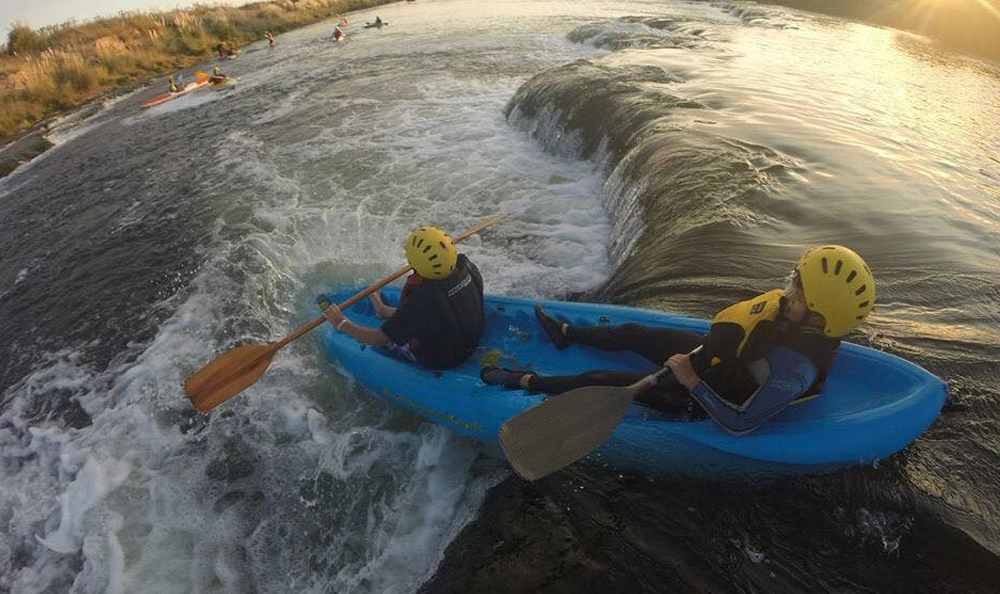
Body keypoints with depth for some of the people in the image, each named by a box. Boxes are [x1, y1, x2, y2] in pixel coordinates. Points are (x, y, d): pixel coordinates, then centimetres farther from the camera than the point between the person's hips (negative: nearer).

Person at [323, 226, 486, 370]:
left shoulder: (420, 300, -36)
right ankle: (383, 310, 55)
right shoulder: (466, 266, -20)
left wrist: (341, 323, -9)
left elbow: (380, 339, -23)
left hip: (438, 361, -6)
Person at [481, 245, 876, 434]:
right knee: (631, 334, 12)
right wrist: (702, 349, -3)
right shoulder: (796, 313, -14)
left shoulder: (795, 371, -36)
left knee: (603, 383, -8)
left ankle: (525, 383, 8)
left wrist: (694, 382, -33)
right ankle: (565, 334, 37)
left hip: (705, 399, -7)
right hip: (714, 357, 7)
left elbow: (740, 423, -34)